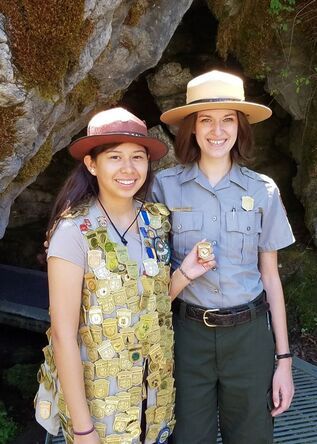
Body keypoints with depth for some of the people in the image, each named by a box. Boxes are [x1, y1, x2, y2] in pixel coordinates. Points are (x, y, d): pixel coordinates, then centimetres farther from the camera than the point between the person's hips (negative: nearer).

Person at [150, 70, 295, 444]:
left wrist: (283, 358, 3)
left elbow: (270, 276, 2)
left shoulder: (263, 191, -2)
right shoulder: (165, 186, -5)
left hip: (249, 333, 1)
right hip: (188, 332, -1)